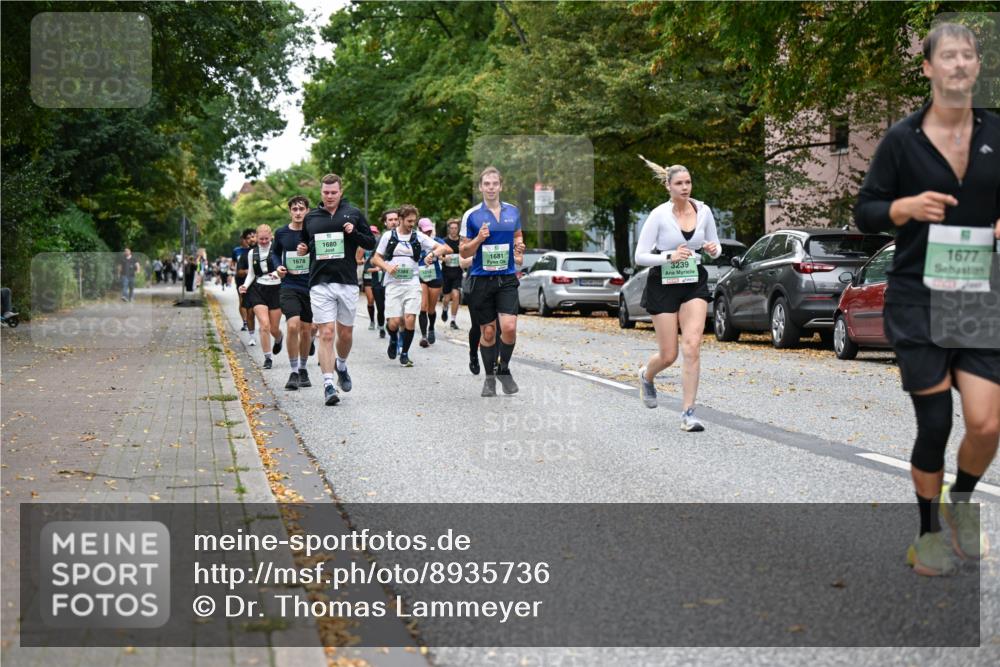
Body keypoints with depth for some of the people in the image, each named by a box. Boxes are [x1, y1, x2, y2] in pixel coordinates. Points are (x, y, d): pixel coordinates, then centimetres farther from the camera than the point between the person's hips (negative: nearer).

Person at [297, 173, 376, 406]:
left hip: (347, 282, 0)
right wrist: (303, 249, 1)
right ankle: (328, 384, -8)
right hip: (320, 283, 0)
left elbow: (371, 243, 8)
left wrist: (354, 233, -10)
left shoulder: (353, 214, 6)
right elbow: (305, 244, 24)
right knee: (326, 333, -9)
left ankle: (341, 365, 39)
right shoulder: (311, 218, 10)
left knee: (346, 333, 9)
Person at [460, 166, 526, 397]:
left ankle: (503, 369, 10)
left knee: (509, 327, -14)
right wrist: (478, 239, -17)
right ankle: (489, 378, 21)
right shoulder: (471, 215, -2)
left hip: (507, 278, 1)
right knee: (488, 332, 4)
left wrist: (519, 244, -1)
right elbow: (463, 251, 1)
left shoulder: (513, 211, 6)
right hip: (481, 280, -1)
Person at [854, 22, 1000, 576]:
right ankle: (928, 533, 23)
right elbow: (865, 212, 1)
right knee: (934, 426, 0)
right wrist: (908, 206, -18)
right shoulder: (902, 139, -3)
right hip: (918, 300, -2)